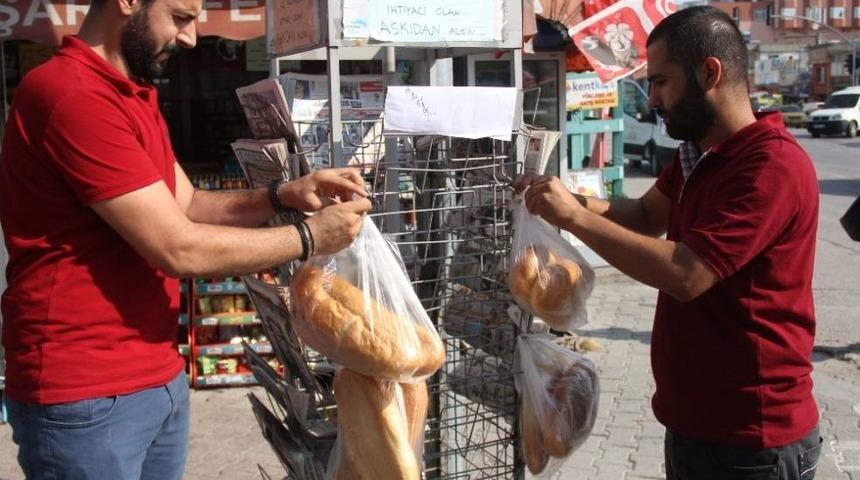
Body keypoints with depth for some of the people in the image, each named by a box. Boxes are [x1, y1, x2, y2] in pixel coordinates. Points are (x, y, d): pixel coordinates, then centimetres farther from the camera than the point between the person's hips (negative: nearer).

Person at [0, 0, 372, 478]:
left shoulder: (132, 97, 14)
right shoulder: (72, 95, -21)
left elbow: (187, 205, 12)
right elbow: (180, 249, -22)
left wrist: (283, 196, -4)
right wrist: (309, 237, -12)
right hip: (86, 395, -9)